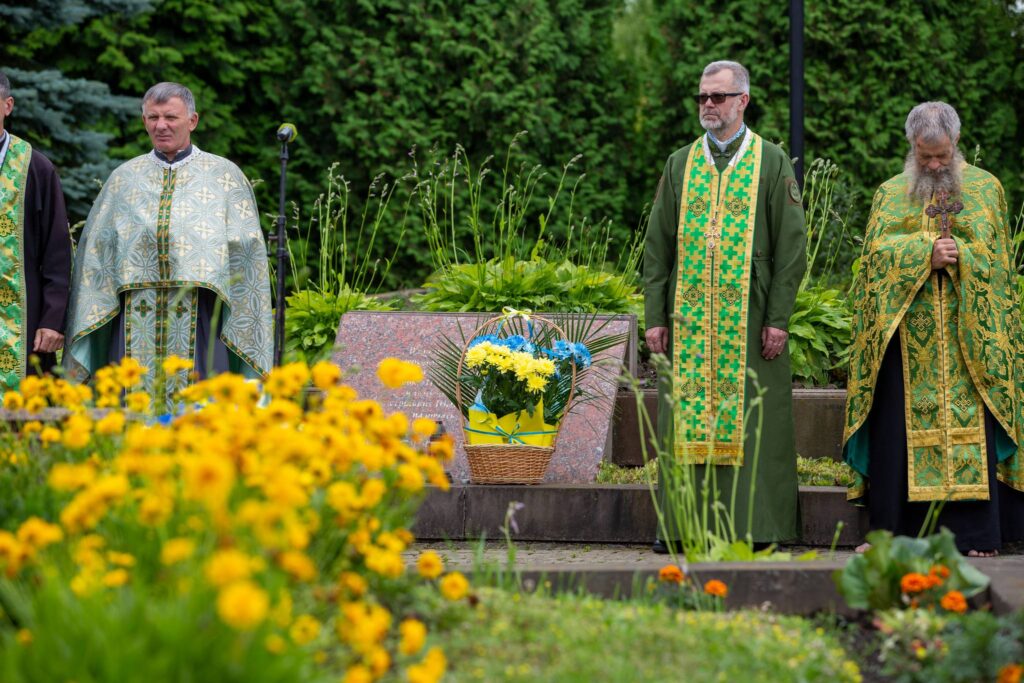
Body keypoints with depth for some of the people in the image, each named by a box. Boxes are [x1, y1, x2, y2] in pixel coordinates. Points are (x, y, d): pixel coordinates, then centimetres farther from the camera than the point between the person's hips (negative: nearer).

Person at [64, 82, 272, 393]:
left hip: (200, 319, -2)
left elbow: (245, 244, 2)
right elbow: (96, 245, 14)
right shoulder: (124, 177, 15)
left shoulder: (224, 175, 7)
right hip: (137, 323, 2)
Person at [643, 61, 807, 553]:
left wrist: (778, 318, -9)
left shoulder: (772, 162, 3)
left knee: (751, 418, -3)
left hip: (749, 320, -3)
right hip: (688, 318, 3)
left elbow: (791, 247, -1)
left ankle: (757, 525, 2)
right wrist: (655, 317, 3)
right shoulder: (680, 164, 12)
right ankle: (682, 523, 6)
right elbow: (658, 247, 11)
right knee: (686, 415, 1)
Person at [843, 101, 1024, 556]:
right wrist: (927, 253, -15)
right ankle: (894, 530, 3)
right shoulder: (891, 193, 12)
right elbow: (878, 249, -2)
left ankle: (973, 533, -4)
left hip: (967, 329, -1)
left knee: (968, 423, -6)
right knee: (900, 423, -2)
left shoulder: (985, 188, 9)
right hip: (905, 331, 1)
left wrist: (957, 254, -13)